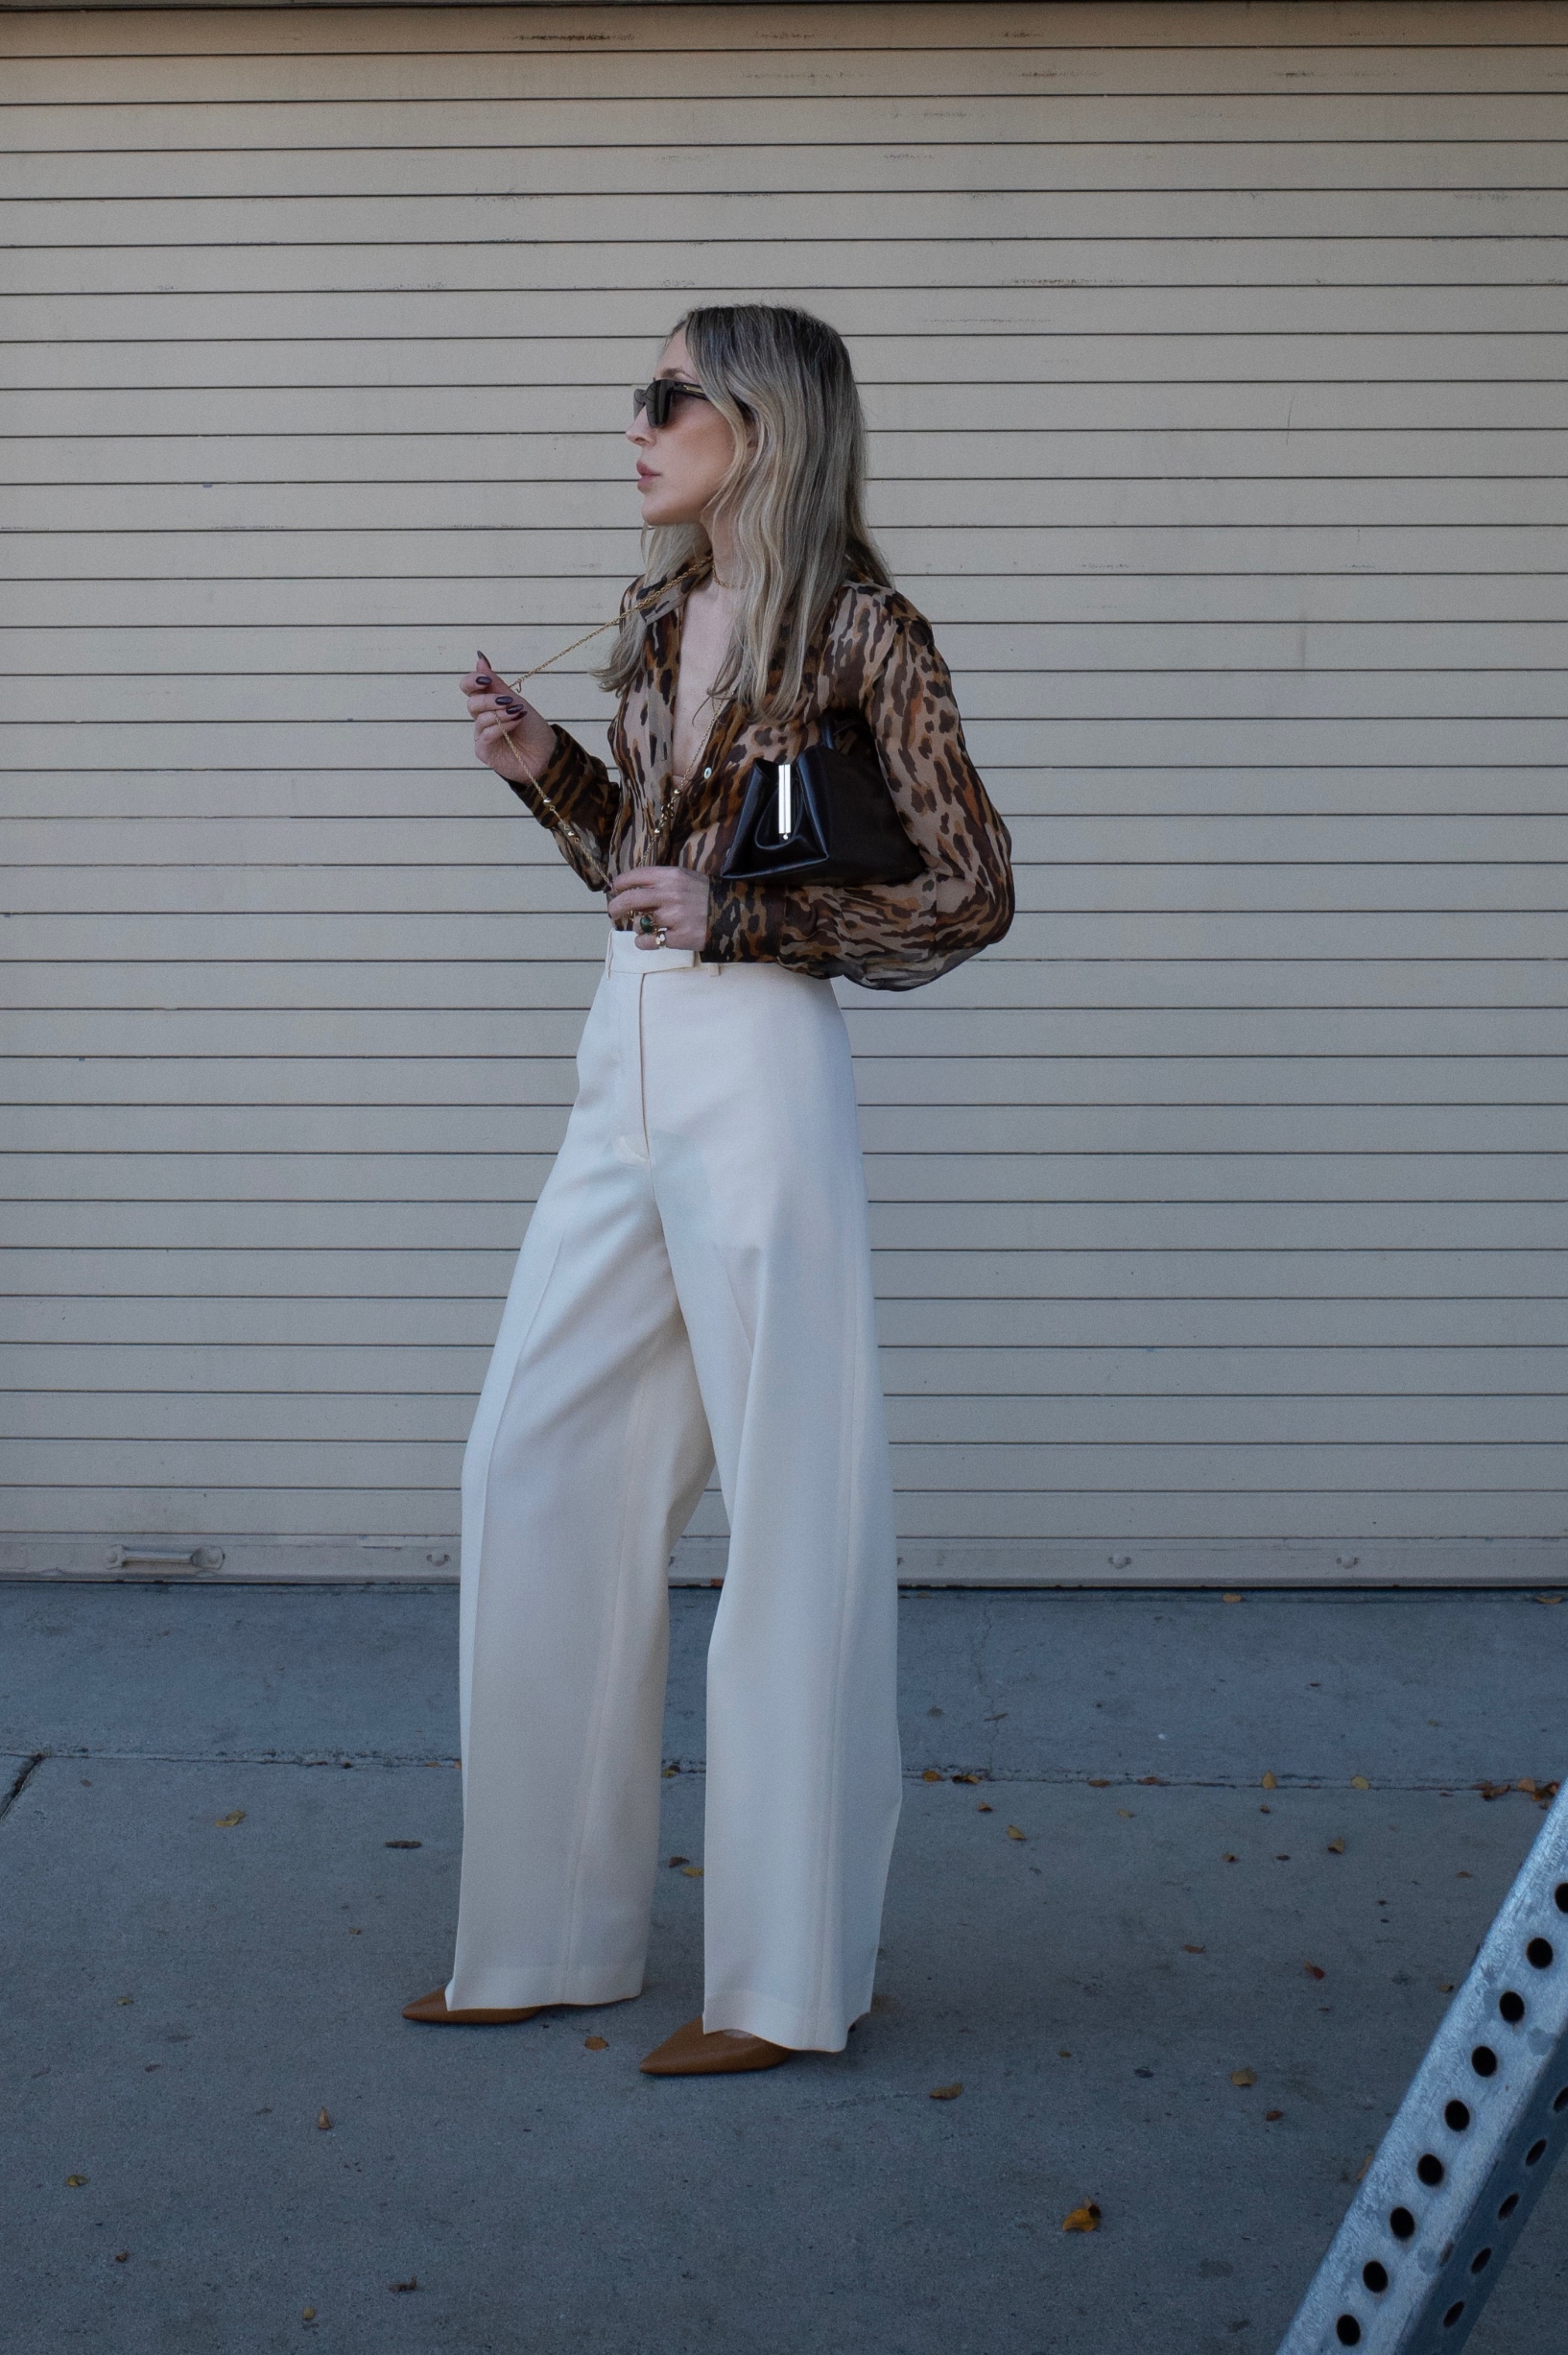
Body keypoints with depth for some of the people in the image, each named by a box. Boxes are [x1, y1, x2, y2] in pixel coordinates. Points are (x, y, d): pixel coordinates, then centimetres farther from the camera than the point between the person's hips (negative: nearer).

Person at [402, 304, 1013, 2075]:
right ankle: (552, 1934, 22)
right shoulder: (656, 615, 14)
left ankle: (787, 1976, 13)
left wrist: (736, 919, -15)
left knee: (791, 1504, 0)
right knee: (533, 1470, 9)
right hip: (626, 1074, 8)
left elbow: (973, 891, -9)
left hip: (756, 1082, -8)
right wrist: (544, 771, 6)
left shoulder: (856, 628, -8)